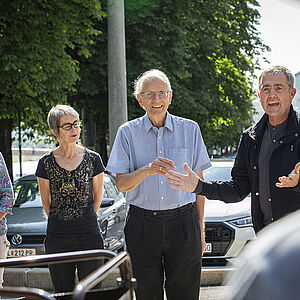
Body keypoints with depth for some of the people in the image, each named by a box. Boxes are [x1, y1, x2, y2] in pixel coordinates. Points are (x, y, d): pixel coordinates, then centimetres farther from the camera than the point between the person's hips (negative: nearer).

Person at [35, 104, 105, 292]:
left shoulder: (93, 159, 2)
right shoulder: (46, 163, 1)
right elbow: (46, 201, 10)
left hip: (89, 236, 0)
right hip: (57, 239, 0)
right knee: (63, 293, 5)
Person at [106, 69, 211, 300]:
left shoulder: (190, 129, 4)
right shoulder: (128, 132, 2)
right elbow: (121, 184, -3)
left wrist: (200, 231, 7)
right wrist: (147, 170, -24)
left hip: (182, 222, 0)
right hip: (142, 224, 0)